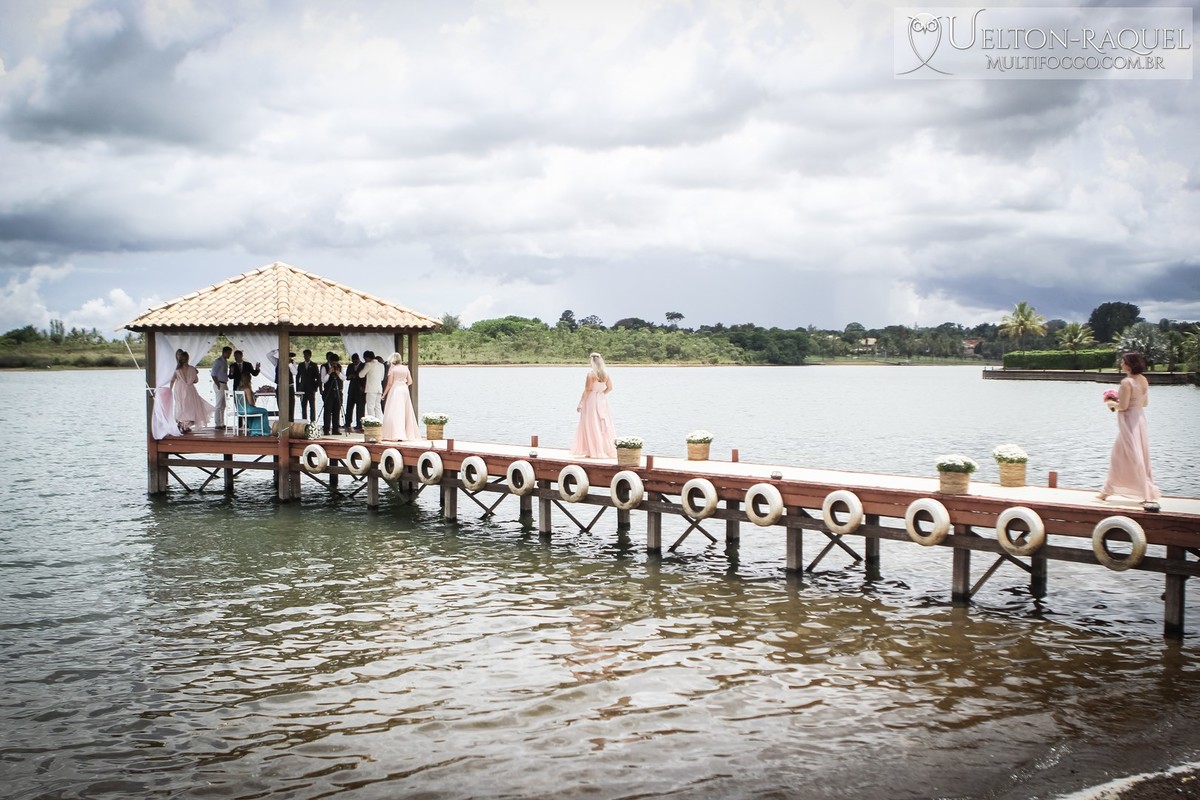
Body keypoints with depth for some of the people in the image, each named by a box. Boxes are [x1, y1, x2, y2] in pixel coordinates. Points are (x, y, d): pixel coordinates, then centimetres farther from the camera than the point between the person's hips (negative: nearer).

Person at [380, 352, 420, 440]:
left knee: (394, 412, -8)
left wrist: (384, 393, 1)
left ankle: (395, 435, -16)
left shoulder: (392, 368, -6)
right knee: (406, 412, 13)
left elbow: (390, 383, -8)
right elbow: (410, 381, 7)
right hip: (404, 390, 5)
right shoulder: (405, 368, 7)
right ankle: (409, 433, 16)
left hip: (395, 390, -5)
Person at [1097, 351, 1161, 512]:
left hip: (1129, 422, -9)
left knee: (1135, 459, -4)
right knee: (1118, 457, 16)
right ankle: (1107, 491, 22)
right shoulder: (1143, 380, 7)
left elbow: (1123, 406, -21)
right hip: (1139, 418, 9)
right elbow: (1145, 403, 15)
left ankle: (1150, 496, -4)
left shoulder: (1127, 382, -19)